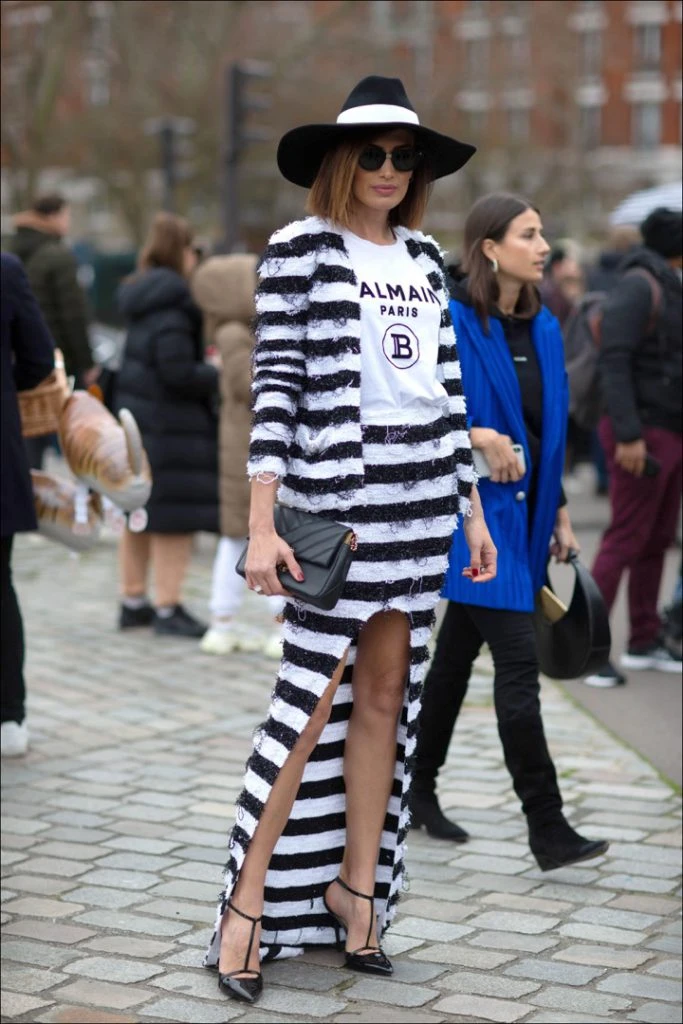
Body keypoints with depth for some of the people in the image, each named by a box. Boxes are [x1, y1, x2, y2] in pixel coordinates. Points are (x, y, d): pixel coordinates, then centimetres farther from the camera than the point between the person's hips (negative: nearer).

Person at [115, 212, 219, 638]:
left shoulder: (143, 299, 10)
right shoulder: (172, 304, -18)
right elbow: (178, 371, -23)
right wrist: (219, 377, -11)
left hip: (137, 415, 10)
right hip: (171, 423, -10)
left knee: (140, 514, 16)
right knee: (174, 516, -3)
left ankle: (133, 602, 26)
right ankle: (168, 608, 0)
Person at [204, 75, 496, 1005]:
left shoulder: (425, 258, 13)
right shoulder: (301, 249, -3)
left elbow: (447, 386, 16)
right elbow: (274, 385, -9)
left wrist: (474, 509, 14)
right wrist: (262, 525, -16)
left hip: (424, 499, 6)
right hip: (336, 495, -6)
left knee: (385, 693, 8)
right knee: (313, 695, -7)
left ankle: (357, 887, 17)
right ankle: (247, 901, 2)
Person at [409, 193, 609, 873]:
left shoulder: (543, 329, 10)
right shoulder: (452, 322, -12)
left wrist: (559, 511, 15)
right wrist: (477, 437, -24)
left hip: (522, 513, 7)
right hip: (474, 510, -7)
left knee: (457, 654, 17)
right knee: (518, 662, -11)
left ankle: (418, 790, 30)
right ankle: (546, 829, -8)